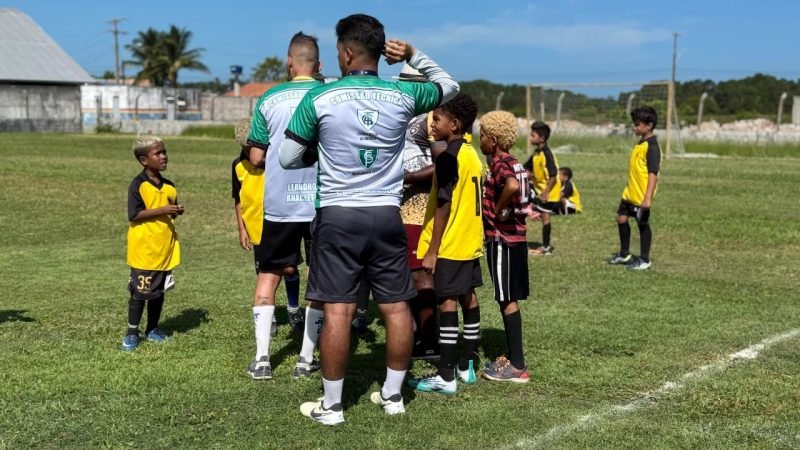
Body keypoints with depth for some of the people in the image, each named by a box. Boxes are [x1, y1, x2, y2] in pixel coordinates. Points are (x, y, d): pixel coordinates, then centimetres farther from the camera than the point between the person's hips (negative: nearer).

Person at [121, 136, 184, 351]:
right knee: (140, 292, 0)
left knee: (159, 291, 13)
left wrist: (176, 211, -3)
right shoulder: (138, 185, -11)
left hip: (165, 249, 6)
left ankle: (153, 329, 26)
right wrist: (162, 210, -22)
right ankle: (132, 333, 11)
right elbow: (134, 215, -18)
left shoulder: (169, 186, 8)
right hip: (144, 249, -6)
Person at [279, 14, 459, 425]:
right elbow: (449, 85, 20)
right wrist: (413, 55, 13)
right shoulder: (402, 96, 0)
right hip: (386, 216, 2)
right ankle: (392, 395, 22)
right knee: (397, 307, 11)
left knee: (337, 310, 0)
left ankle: (331, 406, 7)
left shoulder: (319, 98, -6)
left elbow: (287, 158, 1)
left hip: (338, 215, -2)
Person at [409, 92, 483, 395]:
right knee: (468, 299, 13)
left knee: (447, 302, -6)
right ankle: (467, 366, 22)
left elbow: (443, 205, -19)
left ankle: (446, 377, -4)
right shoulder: (472, 155, 11)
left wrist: (432, 250, -17)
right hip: (470, 242, 9)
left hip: (449, 245, -9)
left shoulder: (448, 156, -15)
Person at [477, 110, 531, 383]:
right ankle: (512, 358, 23)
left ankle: (517, 367, -1)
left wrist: (498, 211, -22)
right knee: (510, 300, 14)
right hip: (516, 238, 9)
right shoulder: (515, 164, 13)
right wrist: (506, 210, 9)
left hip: (502, 240, -9)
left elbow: (512, 186, -36)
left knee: (507, 300, -5)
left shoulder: (500, 164, -16)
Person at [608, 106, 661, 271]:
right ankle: (624, 254, 30)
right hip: (630, 193, 9)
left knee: (643, 224, 2)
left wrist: (648, 197, -29)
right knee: (621, 219, 15)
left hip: (641, 196, -9)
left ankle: (645, 260, 15)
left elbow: (653, 173, -24)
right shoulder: (641, 143, 10)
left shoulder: (652, 146, -18)